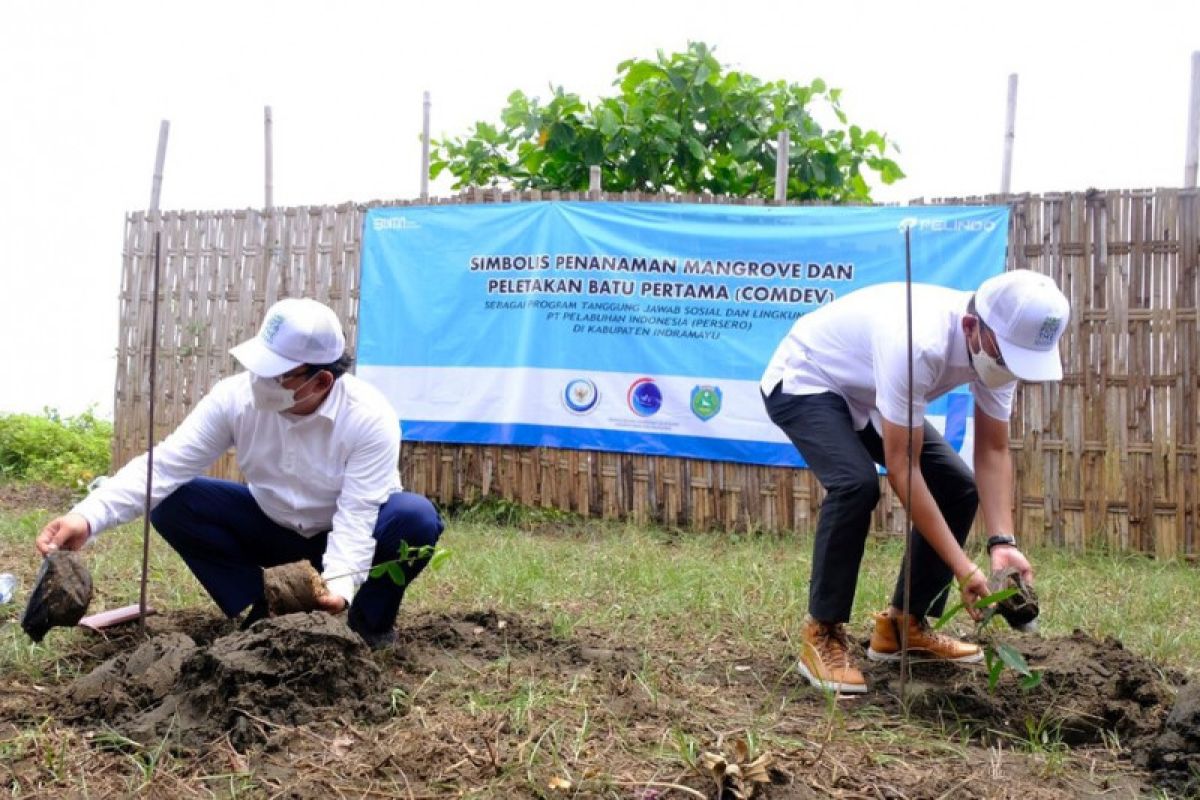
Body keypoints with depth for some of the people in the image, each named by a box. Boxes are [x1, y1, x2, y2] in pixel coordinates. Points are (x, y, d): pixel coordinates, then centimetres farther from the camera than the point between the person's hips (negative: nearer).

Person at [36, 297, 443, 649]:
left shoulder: (370, 418, -30)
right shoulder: (235, 397, -23)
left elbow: (357, 513, -31)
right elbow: (165, 464, -25)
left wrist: (341, 582, -49)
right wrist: (88, 517, -39)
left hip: (347, 529, -3)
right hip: (271, 524, 3)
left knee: (417, 518, -33)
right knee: (171, 504, -18)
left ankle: (372, 620, -4)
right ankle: (256, 612, -2)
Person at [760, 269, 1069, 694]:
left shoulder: (998, 344, -17)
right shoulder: (918, 343, -41)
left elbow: (993, 451, -10)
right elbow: (902, 467, -36)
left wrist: (1002, 542, -24)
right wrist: (963, 569, -35)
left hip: (865, 396, 8)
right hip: (803, 383, -8)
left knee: (958, 487, 1)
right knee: (856, 483, -32)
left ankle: (904, 625, 12)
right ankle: (822, 637, -17)